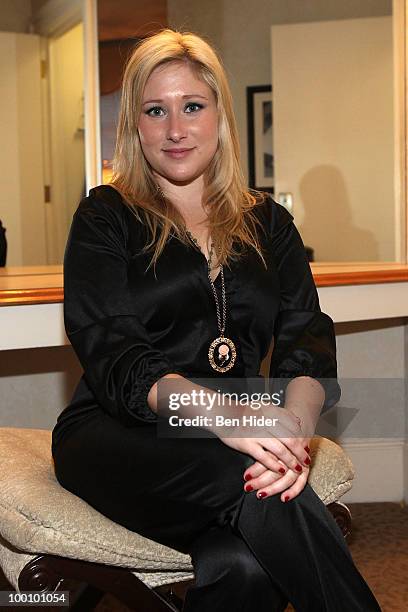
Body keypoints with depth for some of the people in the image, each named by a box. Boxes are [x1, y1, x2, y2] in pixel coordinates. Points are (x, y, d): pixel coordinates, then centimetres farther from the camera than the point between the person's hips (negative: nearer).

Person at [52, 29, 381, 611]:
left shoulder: (266, 222, 15)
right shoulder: (106, 218, 6)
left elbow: (307, 337, 2)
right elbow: (110, 354, -9)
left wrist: (296, 426, -23)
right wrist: (222, 414, -28)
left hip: (234, 440, 2)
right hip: (118, 434, -2)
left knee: (245, 565, -32)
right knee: (256, 488, -34)